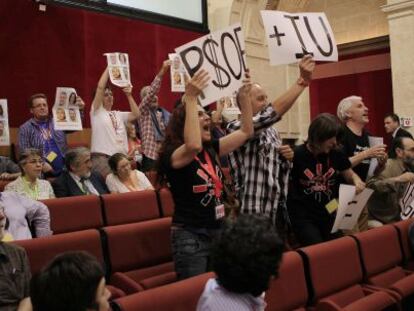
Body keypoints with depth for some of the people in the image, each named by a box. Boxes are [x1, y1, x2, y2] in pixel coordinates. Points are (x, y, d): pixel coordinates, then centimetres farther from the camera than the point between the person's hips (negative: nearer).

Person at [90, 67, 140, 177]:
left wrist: (129, 95, 2)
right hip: (102, 157, -5)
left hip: (120, 157, 5)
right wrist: (108, 67, -2)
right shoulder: (97, 111, 5)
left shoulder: (118, 114, 19)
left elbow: (136, 114, 6)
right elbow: (100, 87, -4)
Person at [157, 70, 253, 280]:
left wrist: (244, 96, 1)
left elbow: (246, 132, 10)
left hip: (218, 231, 7)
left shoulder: (211, 149, 7)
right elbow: (194, 146, -37)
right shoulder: (172, 154, -14)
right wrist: (191, 98, -34)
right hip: (190, 236, -7)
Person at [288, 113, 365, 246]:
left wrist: (356, 180, -7)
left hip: (329, 214, 5)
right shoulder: (297, 155, -13)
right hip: (303, 217, -4)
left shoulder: (336, 153, 0)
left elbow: (349, 174, 14)